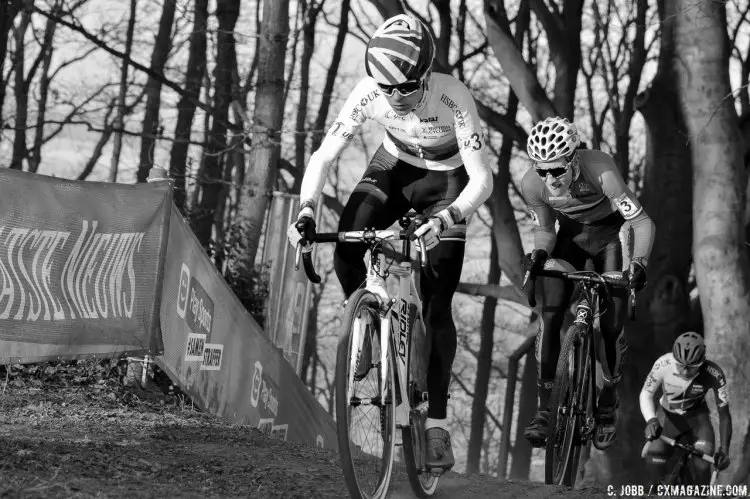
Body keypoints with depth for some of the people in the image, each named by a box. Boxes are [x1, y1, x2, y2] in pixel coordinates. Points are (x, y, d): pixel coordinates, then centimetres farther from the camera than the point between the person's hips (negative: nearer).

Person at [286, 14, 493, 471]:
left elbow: (483, 179, -36)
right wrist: (307, 212, -36)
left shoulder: (452, 97, -35)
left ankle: (437, 423, -6)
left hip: (447, 180, -3)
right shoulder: (369, 93, -26)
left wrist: (445, 220, -52)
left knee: (437, 304, -11)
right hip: (395, 168, 3)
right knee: (346, 253, -25)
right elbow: (324, 156, -20)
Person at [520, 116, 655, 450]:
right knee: (549, 318, -12)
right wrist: (539, 254, -32)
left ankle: (607, 406, 12)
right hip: (571, 236, 3)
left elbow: (642, 222, -34)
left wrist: (639, 263, -49)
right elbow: (544, 230, -10)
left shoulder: (600, 171, -38)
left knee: (612, 323, -8)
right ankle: (544, 408, -3)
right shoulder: (532, 185, -27)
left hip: (609, 236, -2)